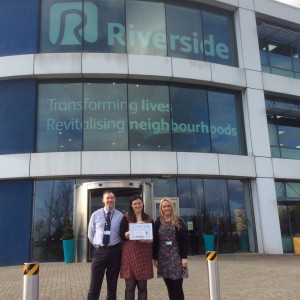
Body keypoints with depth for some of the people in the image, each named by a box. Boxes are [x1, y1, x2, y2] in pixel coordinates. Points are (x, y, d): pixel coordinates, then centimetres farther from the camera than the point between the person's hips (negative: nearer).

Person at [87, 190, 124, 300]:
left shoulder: (120, 216, -2)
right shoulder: (96, 215, 1)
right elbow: (90, 234, 9)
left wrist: (117, 246, 2)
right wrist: (97, 245, 8)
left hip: (114, 251, 0)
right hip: (99, 251, 0)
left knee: (112, 284, 13)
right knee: (94, 285, 4)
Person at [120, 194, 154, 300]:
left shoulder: (149, 219, 10)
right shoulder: (126, 218, 4)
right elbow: (122, 235, -6)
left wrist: (145, 240, -12)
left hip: (144, 254, 2)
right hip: (130, 253, -2)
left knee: (142, 285, 7)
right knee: (130, 286, 0)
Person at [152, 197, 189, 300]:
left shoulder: (178, 221, -1)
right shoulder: (158, 222, 7)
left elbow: (185, 239, -5)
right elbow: (155, 241, 8)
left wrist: (184, 257, -11)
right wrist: (154, 258, 4)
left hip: (176, 256, -3)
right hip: (163, 257, 3)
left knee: (177, 287, -2)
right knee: (170, 287, 8)